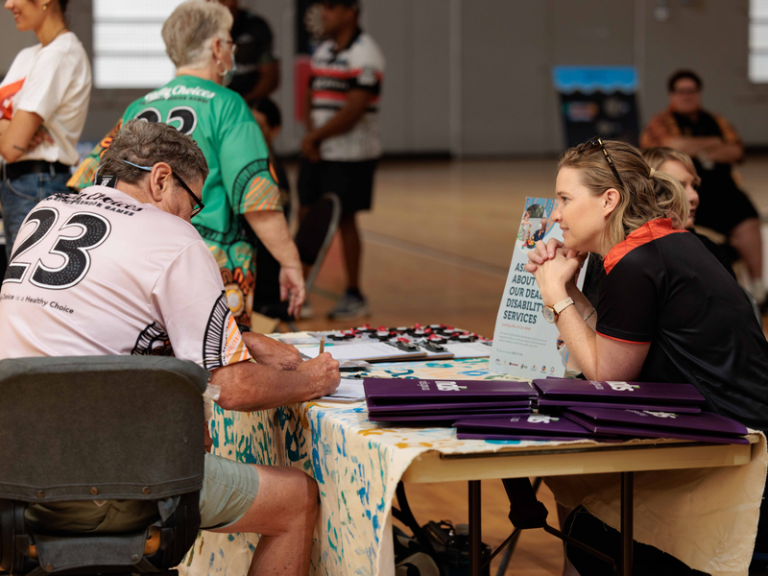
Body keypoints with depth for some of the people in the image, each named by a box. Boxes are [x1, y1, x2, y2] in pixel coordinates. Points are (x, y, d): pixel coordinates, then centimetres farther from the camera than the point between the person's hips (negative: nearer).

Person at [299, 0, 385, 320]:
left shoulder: (364, 55, -12)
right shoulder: (323, 52, 14)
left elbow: (354, 110, -19)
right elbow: (311, 99, 15)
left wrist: (315, 137, -13)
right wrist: (310, 137, -3)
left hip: (350, 155, -7)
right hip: (317, 153, 7)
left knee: (345, 219, -2)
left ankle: (355, 297, 9)